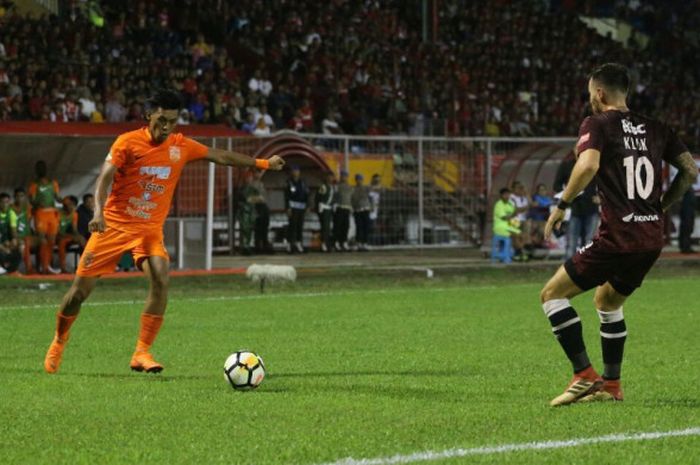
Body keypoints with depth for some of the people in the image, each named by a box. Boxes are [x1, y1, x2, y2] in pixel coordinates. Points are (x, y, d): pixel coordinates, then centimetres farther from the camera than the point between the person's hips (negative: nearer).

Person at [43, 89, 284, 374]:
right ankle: (59, 340, 24)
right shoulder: (127, 142, -8)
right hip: (114, 224, -2)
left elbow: (221, 157, 12)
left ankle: (142, 353, -16)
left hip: (150, 229, 2)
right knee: (81, 289, -3)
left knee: (161, 280, -24)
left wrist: (263, 164, 13)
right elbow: (105, 178, -15)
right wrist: (99, 212, -31)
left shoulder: (181, 147, 3)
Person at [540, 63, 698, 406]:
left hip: (617, 236, -7)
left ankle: (585, 376, -4)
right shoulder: (655, 128, 14)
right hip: (653, 239, 7)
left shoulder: (597, 124, -3)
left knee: (552, 294, 4)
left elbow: (589, 164, -22)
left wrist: (562, 205, -12)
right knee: (608, 302, 28)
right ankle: (611, 385, 26)